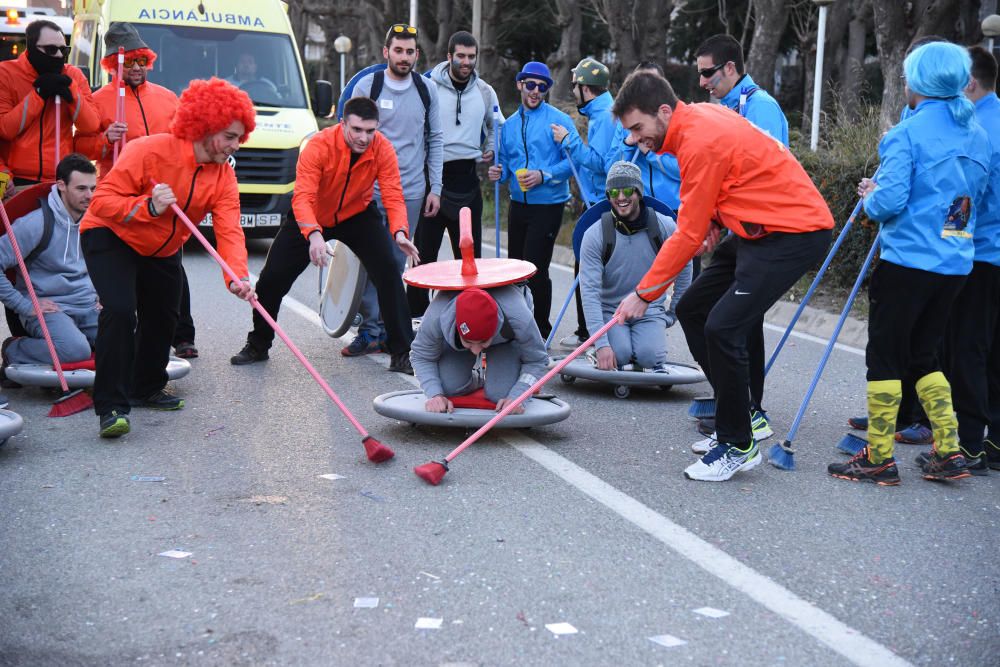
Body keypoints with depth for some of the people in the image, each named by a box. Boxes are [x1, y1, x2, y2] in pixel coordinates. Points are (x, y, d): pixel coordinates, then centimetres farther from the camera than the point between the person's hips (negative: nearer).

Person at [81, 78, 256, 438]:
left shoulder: (224, 175, -12)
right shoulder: (149, 151, -29)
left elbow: (229, 230, -24)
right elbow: (102, 200, -28)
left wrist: (238, 276, -40)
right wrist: (148, 206, -43)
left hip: (163, 250, 7)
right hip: (110, 237, -6)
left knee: (162, 320, 13)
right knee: (120, 311, -23)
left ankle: (147, 388, 37)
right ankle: (112, 406, -17)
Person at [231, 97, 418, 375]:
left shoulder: (383, 149, -22)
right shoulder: (320, 145, -30)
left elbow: (393, 195, -26)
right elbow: (302, 197, -38)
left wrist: (399, 232, -46)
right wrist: (313, 234, -56)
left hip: (357, 216, 1)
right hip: (311, 219, -1)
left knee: (388, 270, -19)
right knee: (272, 278, -2)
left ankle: (401, 353, -11)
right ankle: (258, 346, 23)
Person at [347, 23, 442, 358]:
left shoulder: (427, 90, 7)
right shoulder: (367, 86, -1)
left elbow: (435, 140, 12)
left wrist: (434, 188, 8)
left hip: (410, 192, 2)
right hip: (369, 191, -2)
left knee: (397, 265, 6)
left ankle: (385, 330, 15)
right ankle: (369, 331, 2)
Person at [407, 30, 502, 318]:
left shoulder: (485, 91, 7)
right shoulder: (430, 87, -5)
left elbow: (496, 125, 24)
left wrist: (491, 149, 8)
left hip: (467, 177, 3)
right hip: (432, 174, -3)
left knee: (469, 251, 8)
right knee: (425, 249, 1)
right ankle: (416, 311, 9)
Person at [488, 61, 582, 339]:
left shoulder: (559, 120, -6)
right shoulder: (509, 125, 13)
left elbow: (573, 160, -12)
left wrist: (544, 175, -22)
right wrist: (499, 172, 0)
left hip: (547, 205, -6)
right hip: (518, 204, 6)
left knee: (535, 268, -8)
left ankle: (541, 329, 7)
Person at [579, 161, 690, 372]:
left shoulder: (664, 227, -7)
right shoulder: (595, 235, -12)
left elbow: (684, 268, 11)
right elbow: (590, 291, -18)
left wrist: (673, 313, 12)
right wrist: (601, 345, -27)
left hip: (650, 309, 1)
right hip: (610, 310, -1)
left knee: (649, 355, -26)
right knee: (620, 354, -27)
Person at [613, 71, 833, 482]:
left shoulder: (702, 142, -22)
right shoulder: (698, 116, 7)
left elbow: (688, 236, -18)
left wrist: (644, 293, -12)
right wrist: (716, 218, 5)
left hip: (795, 233, -11)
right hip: (760, 230, 11)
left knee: (722, 327, -19)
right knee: (691, 310, 9)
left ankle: (738, 447, -5)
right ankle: (735, 418, 16)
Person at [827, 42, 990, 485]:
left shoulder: (908, 134, -12)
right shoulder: (978, 136, 11)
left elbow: (889, 202, -17)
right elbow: (973, 200, 19)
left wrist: (870, 197, 3)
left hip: (908, 262, -7)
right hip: (955, 265, 7)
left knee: (885, 355, 2)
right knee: (923, 355, 17)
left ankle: (879, 459, 7)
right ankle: (948, 452, 14)